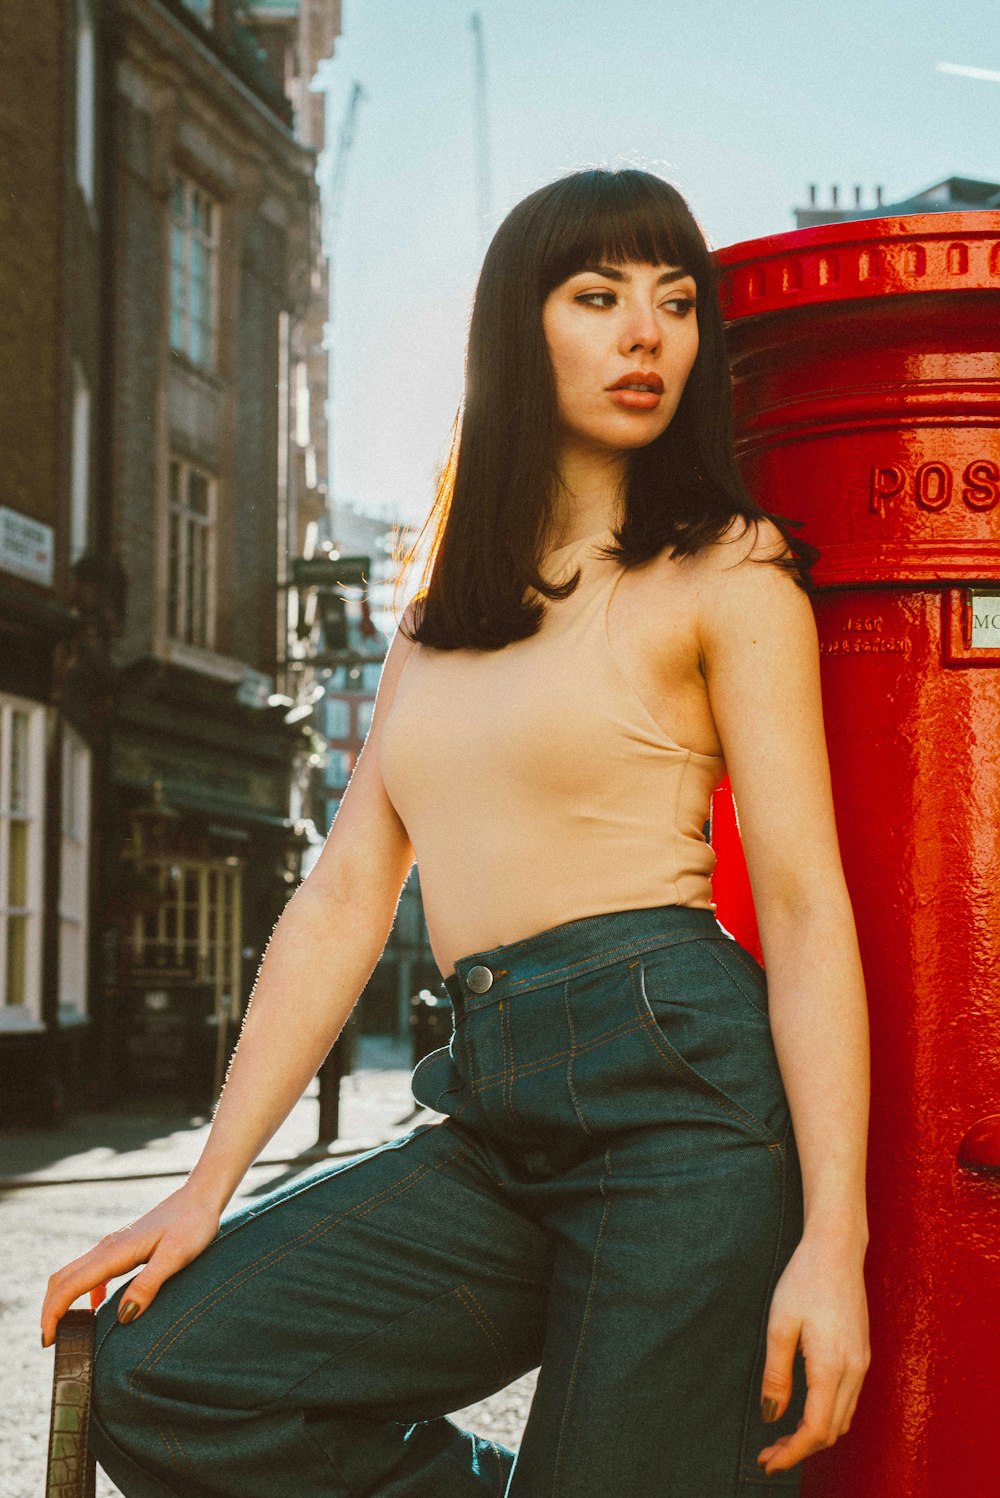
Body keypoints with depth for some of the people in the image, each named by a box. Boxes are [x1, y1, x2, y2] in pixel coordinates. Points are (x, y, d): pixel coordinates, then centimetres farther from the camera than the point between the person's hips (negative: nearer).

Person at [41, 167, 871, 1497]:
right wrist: (209, 1187, 8)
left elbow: (807, 907, -5)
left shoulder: (725, 573, 3)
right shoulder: (438, 621, 20)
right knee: (153, 1369, -10)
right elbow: (344, 901, 16)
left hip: (678, 1086, -5)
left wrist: (833, 1236, -15)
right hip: (497, 1127, 5)